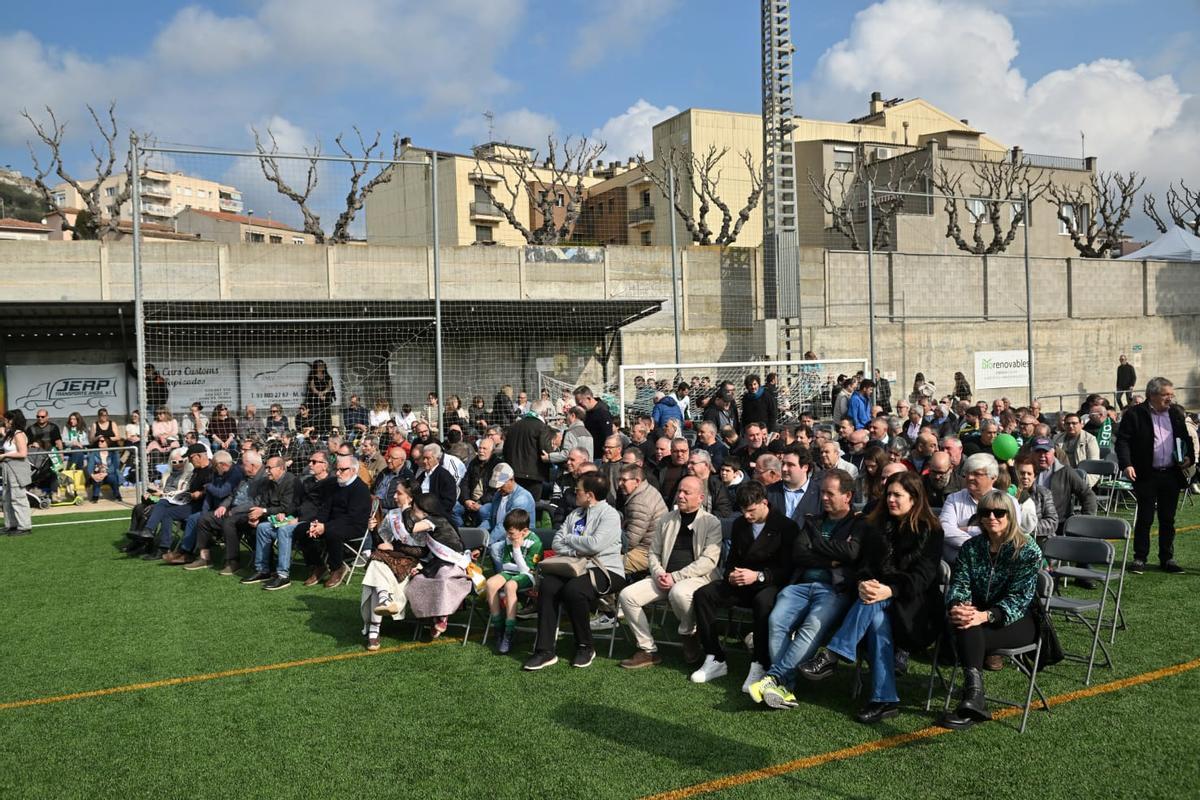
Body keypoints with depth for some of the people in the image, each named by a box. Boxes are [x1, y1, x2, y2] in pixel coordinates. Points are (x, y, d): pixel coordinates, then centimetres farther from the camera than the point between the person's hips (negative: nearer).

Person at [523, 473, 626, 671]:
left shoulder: (609, 515, -4)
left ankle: (585, 647, -11)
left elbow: (594, 545, -19)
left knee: (573, 589, -34)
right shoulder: (575, 514, 19)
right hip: (577, 567, 6)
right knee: (547, 585, -22)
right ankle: (545, 650, -21)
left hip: (606, 570, -6)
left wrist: (569, 539, -3)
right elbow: (556, 543, 11)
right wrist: (576, 551, -9)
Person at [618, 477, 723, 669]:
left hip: (698, 578, -6)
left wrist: (675, 577, -16)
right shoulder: (666, 520, 17)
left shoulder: (711, 523, -1)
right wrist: (659, 574, -5)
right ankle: (648, 650, -4)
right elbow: (654, 552, 17)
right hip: (665, 579, 6)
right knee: (627, 595, -15)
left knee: (678, 592, -39)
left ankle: (689, 636, -7)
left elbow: (708, 560, -11)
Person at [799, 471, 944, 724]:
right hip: (880, 596, 3)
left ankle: (831, 656, -35)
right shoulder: (877, 525, 16)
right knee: (877, 619, -33)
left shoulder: (930, 531, 1)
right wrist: (864, 583, -16)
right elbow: (865, 563, 9)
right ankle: (885, 700, -33)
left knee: (873, 604, -34)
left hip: (914, 602, -3)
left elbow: (923, 574, -10)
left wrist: (890, 590, -27)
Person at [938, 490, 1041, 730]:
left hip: (1017, 620, -4)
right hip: (978, 614, 4)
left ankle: (972, 699, -36)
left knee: (967, 633, -32)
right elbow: (959, 584, 1)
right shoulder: (971, 547, 10)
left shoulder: (1028, 551, -5)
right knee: (963, 623, -33)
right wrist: (956, 606, -24)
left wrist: (986, 616, -31)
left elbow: (1019, 597, -15)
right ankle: (974, 695, -45)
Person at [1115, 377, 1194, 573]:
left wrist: (1189, 457, 2)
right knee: (1145, 518, 0)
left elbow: (1185, 438, 19)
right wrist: (1126, 465, -21)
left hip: (1171, 474, 4)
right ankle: (1140, 558, 10)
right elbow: (1122, 440, -9)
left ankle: (1167, 558, 20)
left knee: (1168, 519, 11)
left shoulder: (1176, 413, 10)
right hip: (1146, 476, -4)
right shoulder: (1134, 414, -7)